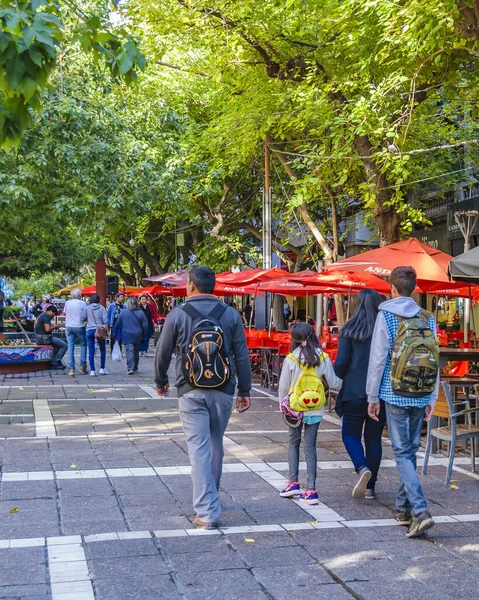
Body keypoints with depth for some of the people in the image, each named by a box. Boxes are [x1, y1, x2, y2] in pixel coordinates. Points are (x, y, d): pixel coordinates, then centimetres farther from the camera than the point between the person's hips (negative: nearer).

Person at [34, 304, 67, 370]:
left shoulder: (41, 315, 15)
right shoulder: (46, 316, -15)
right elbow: (47, 329, -25)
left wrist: (53, 326, 12)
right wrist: (55, 327, -8)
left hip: (38, 338, 11)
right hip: (45, 338, -11)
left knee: (59, 342, 28)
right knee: (64, 345, -5)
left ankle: (58, 362, 24)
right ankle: (54, 363, -3)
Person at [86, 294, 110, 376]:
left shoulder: (87, 308, 3)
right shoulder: (101, 308, 0)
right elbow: (105, 321, -4)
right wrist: (107, 331, 1)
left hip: (89, 330, 1)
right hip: (100, 330, -1)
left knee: (91, 351, 3)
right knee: (102, 349, 15)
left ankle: (92, 371, -1)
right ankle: (102, 369, 15)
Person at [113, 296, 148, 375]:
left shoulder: (123, 312, -5)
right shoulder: (141, 313, -1)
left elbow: (117, 324, 0)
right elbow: (145, 325, 1)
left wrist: (115, 335, 10)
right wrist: (144, 336, 10)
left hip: (127, 336, -3)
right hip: (138, 336, 3)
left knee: (129, 351, -7)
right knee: (136, 351, 16)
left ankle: (130, 368, -19)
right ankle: (135, 368, 27)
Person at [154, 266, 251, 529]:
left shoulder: (177, 315, -4)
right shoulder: (230, 314, 1)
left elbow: (162, 353, 3)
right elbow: (242, 356, 2)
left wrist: (160, 381, 20)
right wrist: (244, 391, 10)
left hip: (191, 391, -2)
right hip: (223, 391, 3)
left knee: (199, 448, -1)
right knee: (215, 445, 18)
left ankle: (207, 512, -4)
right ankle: (210, 499, 33)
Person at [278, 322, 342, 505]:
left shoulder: (291, 359, -11)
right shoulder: (323, 358, -7)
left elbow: (283, 387, -4)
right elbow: (334, 383, 0)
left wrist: (283, 406, 11)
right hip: (315, 410, 1)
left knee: (294, 443, 18)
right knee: (310, 446, 7)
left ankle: (293, 483, 15)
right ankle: (311, 490, 4)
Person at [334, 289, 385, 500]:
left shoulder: (350, 330, -5)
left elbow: (341, 363, -6)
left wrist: (339, 378, 14)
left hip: (355, 392, -2)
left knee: (350, 434, 12)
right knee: (374, 437, 12)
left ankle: (362, 468, -14)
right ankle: (370, 486, 15)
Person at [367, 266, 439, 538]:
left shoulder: (386, 316, -5)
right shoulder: (428, 319, 7)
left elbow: (378, 359, -7)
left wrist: (373, 397, 1)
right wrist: (432, 399, 15)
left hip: (395, 395, -4)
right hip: (421, 396, 4)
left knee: (402, 452, -1)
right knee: (411, 450, 16)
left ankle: (420, 511, -14)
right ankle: (404, 507, 25)